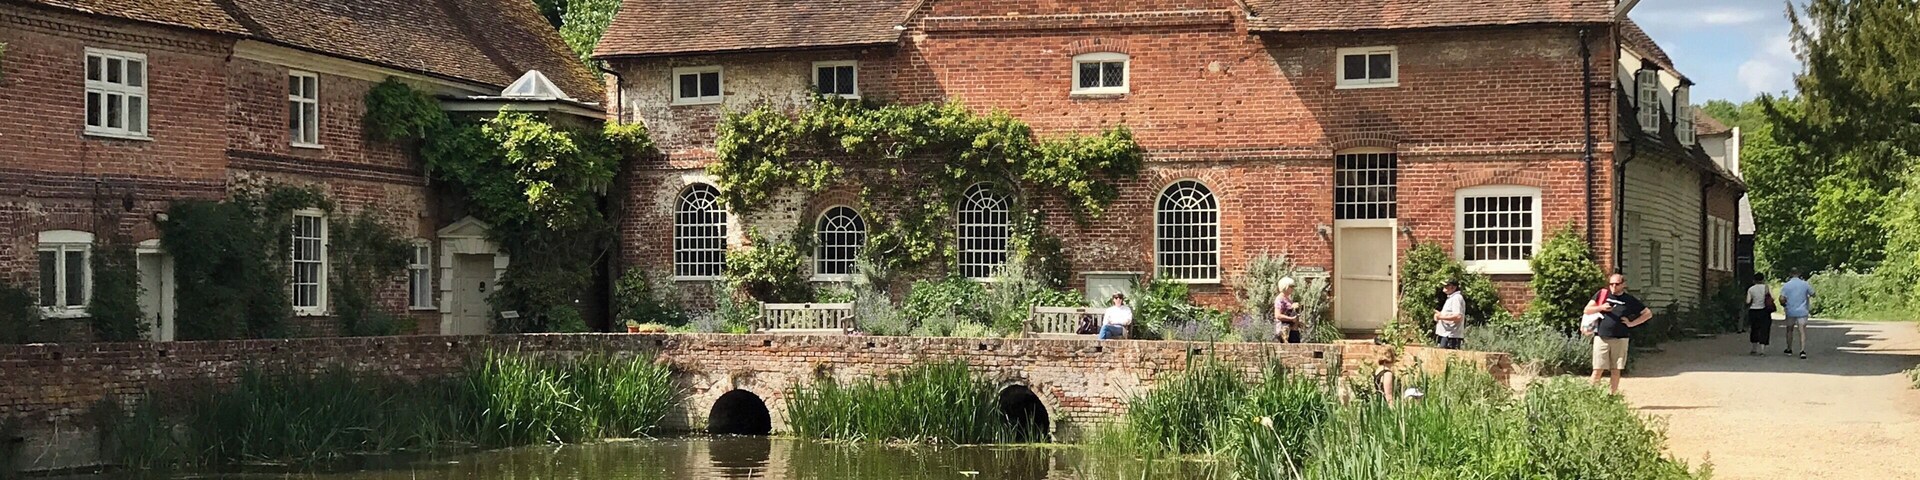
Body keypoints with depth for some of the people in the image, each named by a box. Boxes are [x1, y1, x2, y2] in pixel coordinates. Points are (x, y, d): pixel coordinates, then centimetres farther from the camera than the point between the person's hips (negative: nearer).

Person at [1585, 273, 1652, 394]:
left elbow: (1648, 313, 11)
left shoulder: (1630, 300, 6)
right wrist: (1601, 308, -10)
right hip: (1601, 338, -1)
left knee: (1616, 370, 3)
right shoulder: (1602, 294, 7)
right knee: (1598, 369, -6)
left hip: (1620, 340, 1)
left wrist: (1631, 323, 1)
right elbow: (1587, 310, 7)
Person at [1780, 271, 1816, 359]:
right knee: (1802, 331, -4)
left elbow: (1782, 299, -13)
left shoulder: (1786, 286, -6)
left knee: (1790, 330, 18)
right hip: (1802, 311, 0)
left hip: (1790, 311, 0)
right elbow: (1813, 294, 9)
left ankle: (1789, 349, 29)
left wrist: (1784, 304, 7)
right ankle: (1803, 351, -19)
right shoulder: (1805, 284, -3)